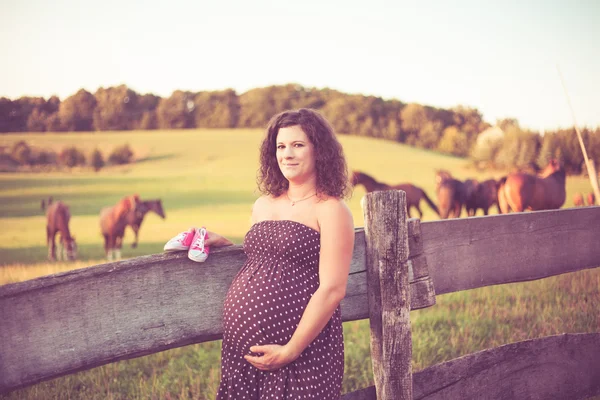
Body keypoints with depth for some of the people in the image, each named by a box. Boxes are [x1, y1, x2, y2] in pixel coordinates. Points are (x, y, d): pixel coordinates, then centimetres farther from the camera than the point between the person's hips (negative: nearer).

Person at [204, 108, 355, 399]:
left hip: (300, 350, -6)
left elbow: (332, 290, -12)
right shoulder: (263, 206, 14)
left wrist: (290, 350, -15)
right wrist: (221, 244, 9)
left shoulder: (330, 210, -5)